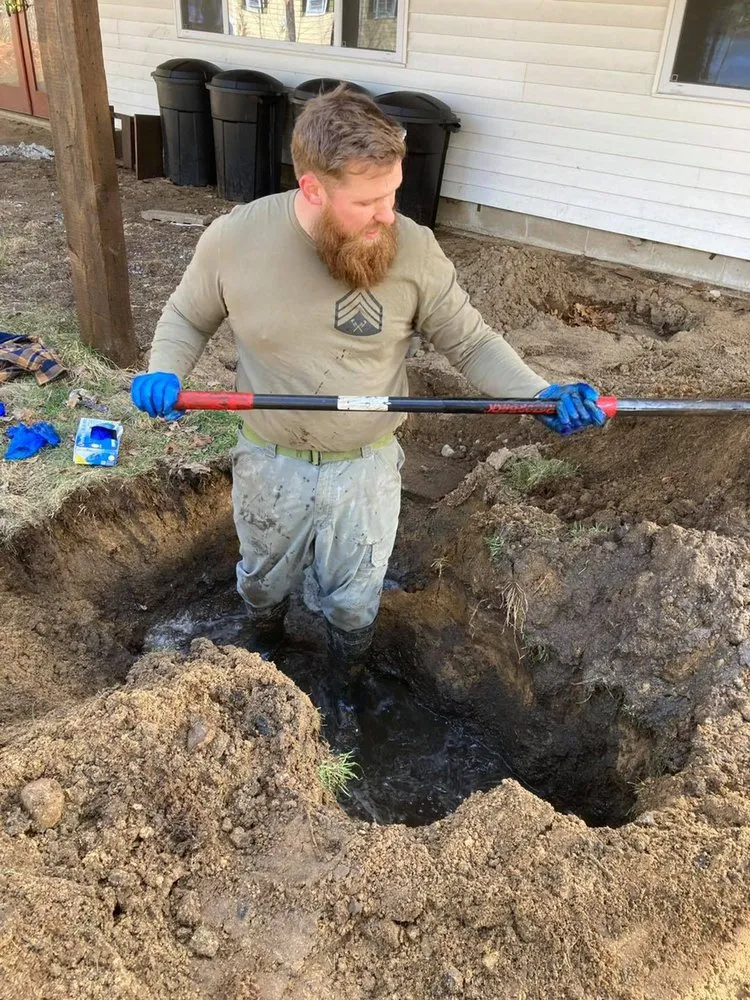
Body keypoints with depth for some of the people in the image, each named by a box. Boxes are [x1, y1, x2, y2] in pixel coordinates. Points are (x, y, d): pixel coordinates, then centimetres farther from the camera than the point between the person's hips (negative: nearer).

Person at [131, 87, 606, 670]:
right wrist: (164, 373, -19)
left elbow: (471, 342, -9)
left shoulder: (413, 249, -19)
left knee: (355, 603, 22)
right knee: (263, 583, 29)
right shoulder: (232, 239, -17)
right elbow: (188, 317, 1)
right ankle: (264, 655, 65)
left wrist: (541, 394, -24)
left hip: (366, 469, -1)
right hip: (269, 465, 1)